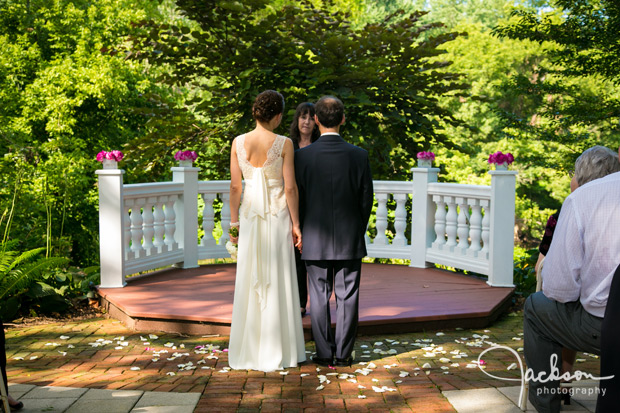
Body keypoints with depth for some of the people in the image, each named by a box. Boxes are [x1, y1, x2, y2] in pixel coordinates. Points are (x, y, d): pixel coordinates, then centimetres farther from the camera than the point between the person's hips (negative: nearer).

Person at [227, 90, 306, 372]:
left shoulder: (238, 143, -1)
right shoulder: (283, 144, -9)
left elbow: (235, 186, 2)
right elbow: (290, 187, -8)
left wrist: (234, 222, 9)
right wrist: (295, 223, -1)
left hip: (249, 214, 3)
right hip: (277, 214, -3)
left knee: (249, 281, 10)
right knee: (277, 282, 6)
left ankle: (248, 350, 17)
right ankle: (276, 351, 13)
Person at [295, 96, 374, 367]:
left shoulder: (302, 156, -8)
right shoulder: (359, 156, -6)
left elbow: (297, 199, -3)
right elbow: (366, 200, -1)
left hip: (315, 241, 0)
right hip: (350, 240, 0)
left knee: (319, 297, 9)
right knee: (347, 297, 8)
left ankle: (324, 353, 14)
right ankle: (343, 354, 14)